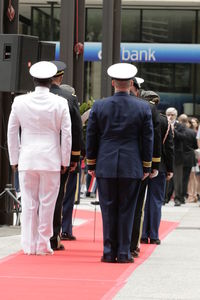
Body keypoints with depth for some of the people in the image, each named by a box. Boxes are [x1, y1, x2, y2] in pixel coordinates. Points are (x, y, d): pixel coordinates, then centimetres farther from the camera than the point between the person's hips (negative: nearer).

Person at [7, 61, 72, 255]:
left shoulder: (20, 102, 0)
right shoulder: (60, 103, -4)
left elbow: (12, 132, 6)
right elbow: (66, 135, -1)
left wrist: (14, 159, 15)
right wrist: (65, 161, 8)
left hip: (26, 159, 2)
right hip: (51, 160, -1)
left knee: (28, 203, 6)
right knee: (47, 203, 4)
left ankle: (29, 245, 9)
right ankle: (43, 244, 7)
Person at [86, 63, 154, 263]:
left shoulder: (99, 106, -1)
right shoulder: (143, 108, -1)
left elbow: (91, 138, 4)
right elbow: (147, 139, 2)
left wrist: (91, 164, 12)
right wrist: (147, 167, 10)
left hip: (105, 166, 0)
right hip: (132, 167, 0)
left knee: (108, 209, 5)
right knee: (126, 209, 4)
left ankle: (109, 252, 6)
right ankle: (124, 252, 4)